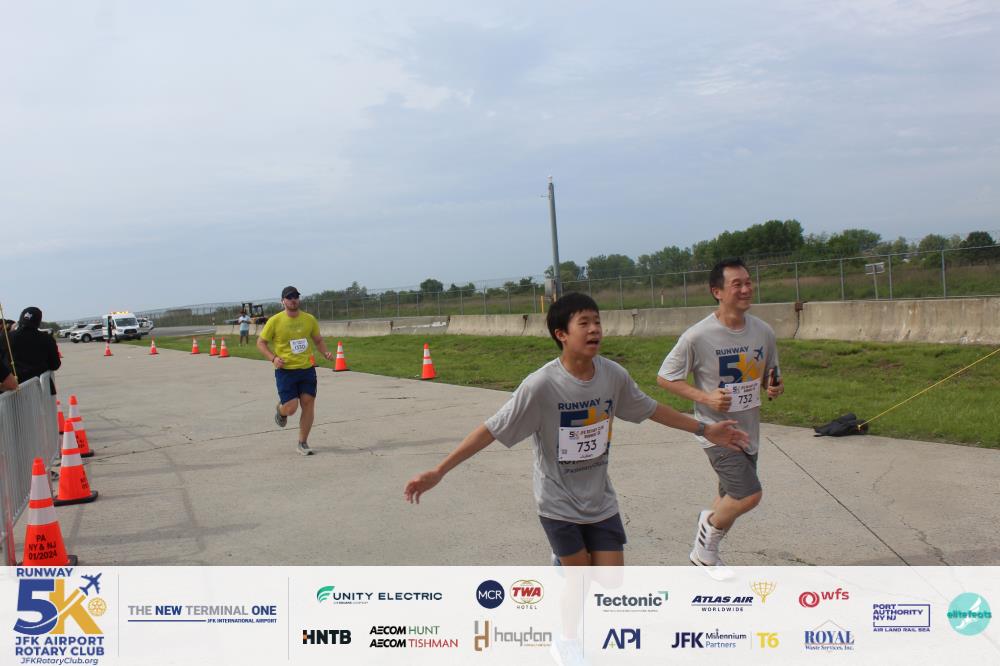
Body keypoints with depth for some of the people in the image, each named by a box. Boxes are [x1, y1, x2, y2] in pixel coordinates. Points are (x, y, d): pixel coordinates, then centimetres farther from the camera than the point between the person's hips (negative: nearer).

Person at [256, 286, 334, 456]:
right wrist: (273, 358, -14)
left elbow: (318, 340, 17)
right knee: (291, 408, -9)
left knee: (308, 405, -2)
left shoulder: (309, 319, 4)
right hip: (285, 371, -3)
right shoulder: (275, 321, -6)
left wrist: (326, 353, -2)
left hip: (307, 369, 3)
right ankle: (280, 409, 30)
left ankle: (302, 443, 12)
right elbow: (260, 342, 1)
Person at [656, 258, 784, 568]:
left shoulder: (763, 332, 0)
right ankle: (709, 528, 11)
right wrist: (705, 397, -20)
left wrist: (774, 387, -9)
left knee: (732, 500, 16)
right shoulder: (698, 336, -17)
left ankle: (705, 554, 38)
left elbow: (769, 377, 15)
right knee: (750, 495, -17)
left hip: (748, 430, 6)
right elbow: (664, 377, -9)